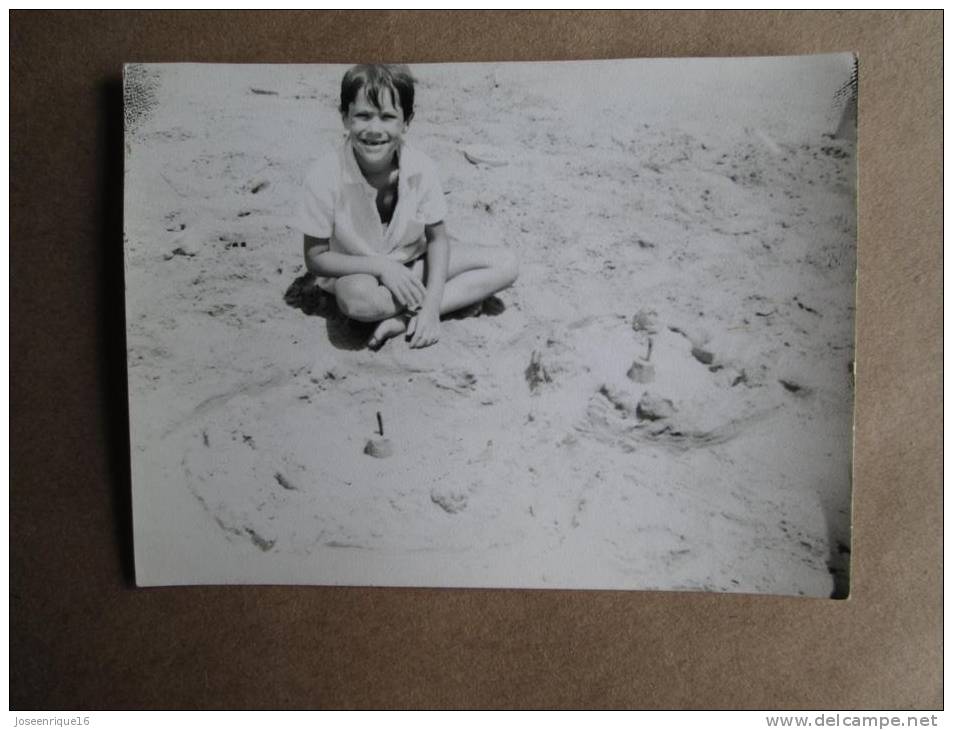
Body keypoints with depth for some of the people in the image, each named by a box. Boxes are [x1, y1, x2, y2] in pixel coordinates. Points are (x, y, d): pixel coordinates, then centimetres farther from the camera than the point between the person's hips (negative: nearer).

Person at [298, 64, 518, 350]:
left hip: (413, 264, 3)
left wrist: (431, 306, -20)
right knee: (357, 297, -41)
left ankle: (405, 320, -18)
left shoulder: (420, 168, -16)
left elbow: (437, 238, -7)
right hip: (357, 273, -3)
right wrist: (380, 266, -27)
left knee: (505, 264, -11)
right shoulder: (325, 178, -22)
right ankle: (460, 294, -15)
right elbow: (315, 258, -14)